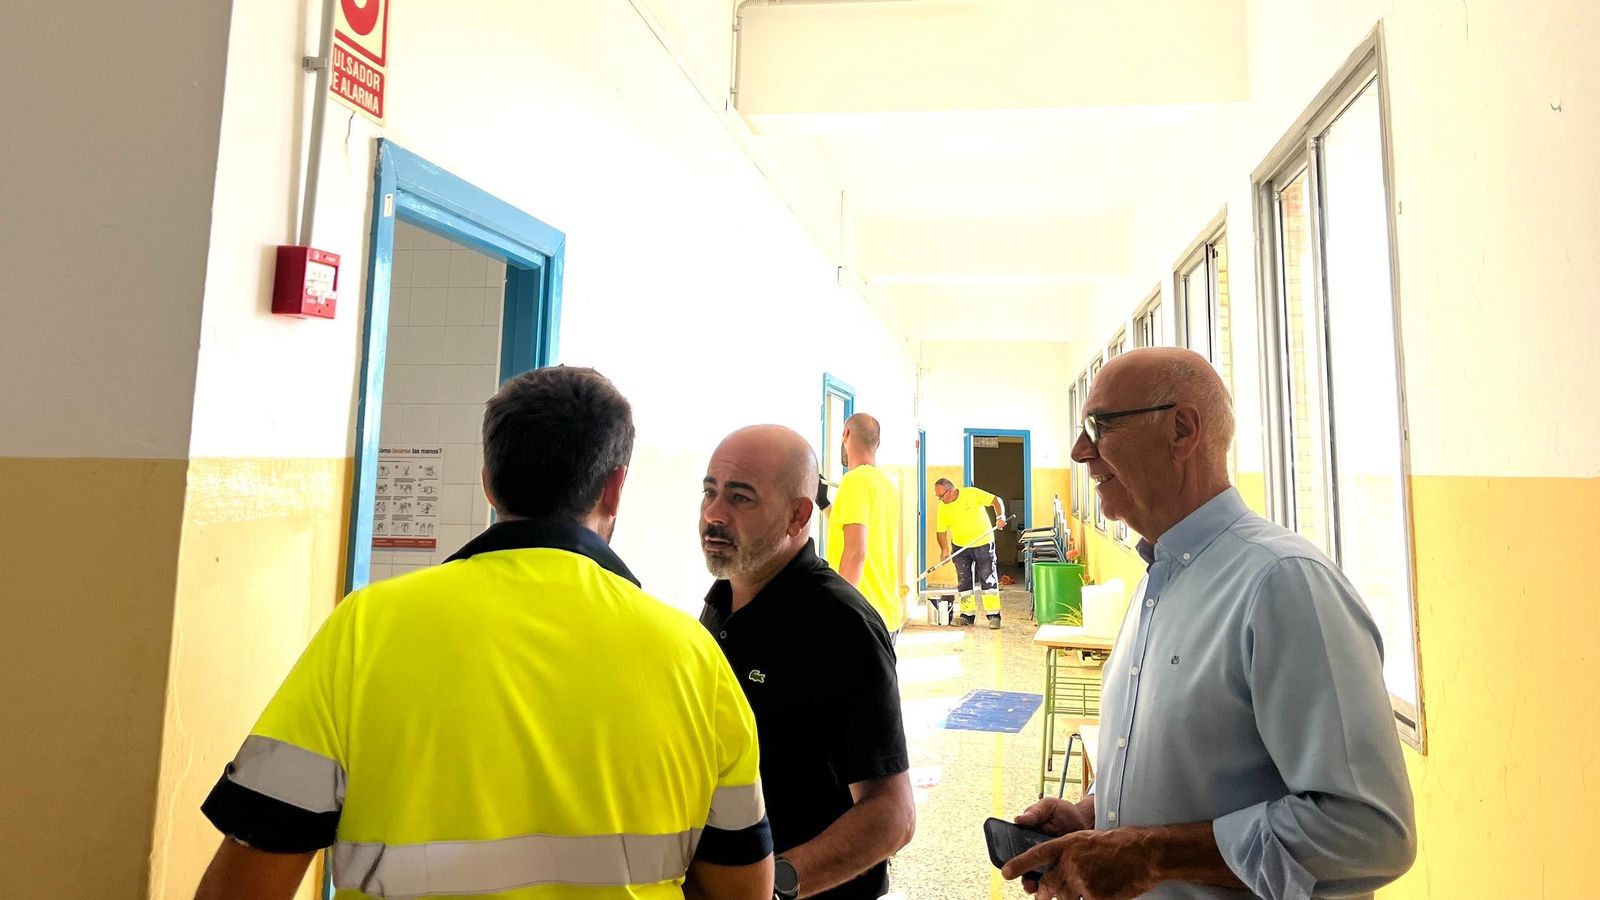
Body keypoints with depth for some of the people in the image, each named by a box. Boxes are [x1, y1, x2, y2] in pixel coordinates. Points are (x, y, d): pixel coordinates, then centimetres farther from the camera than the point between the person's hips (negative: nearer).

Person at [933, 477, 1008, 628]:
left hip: (983, 543, -4)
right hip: (961, 547, 4)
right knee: (963, 582, 6)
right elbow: (941, 532, 0)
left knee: (989, 579, -3)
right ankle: (967, 615, 14)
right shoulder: (942, 508, -5)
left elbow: (996, 500, -11)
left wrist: (1000, 517, -27)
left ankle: (994, 615, 2)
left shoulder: (971, 493, -16)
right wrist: (944, 550, -14)